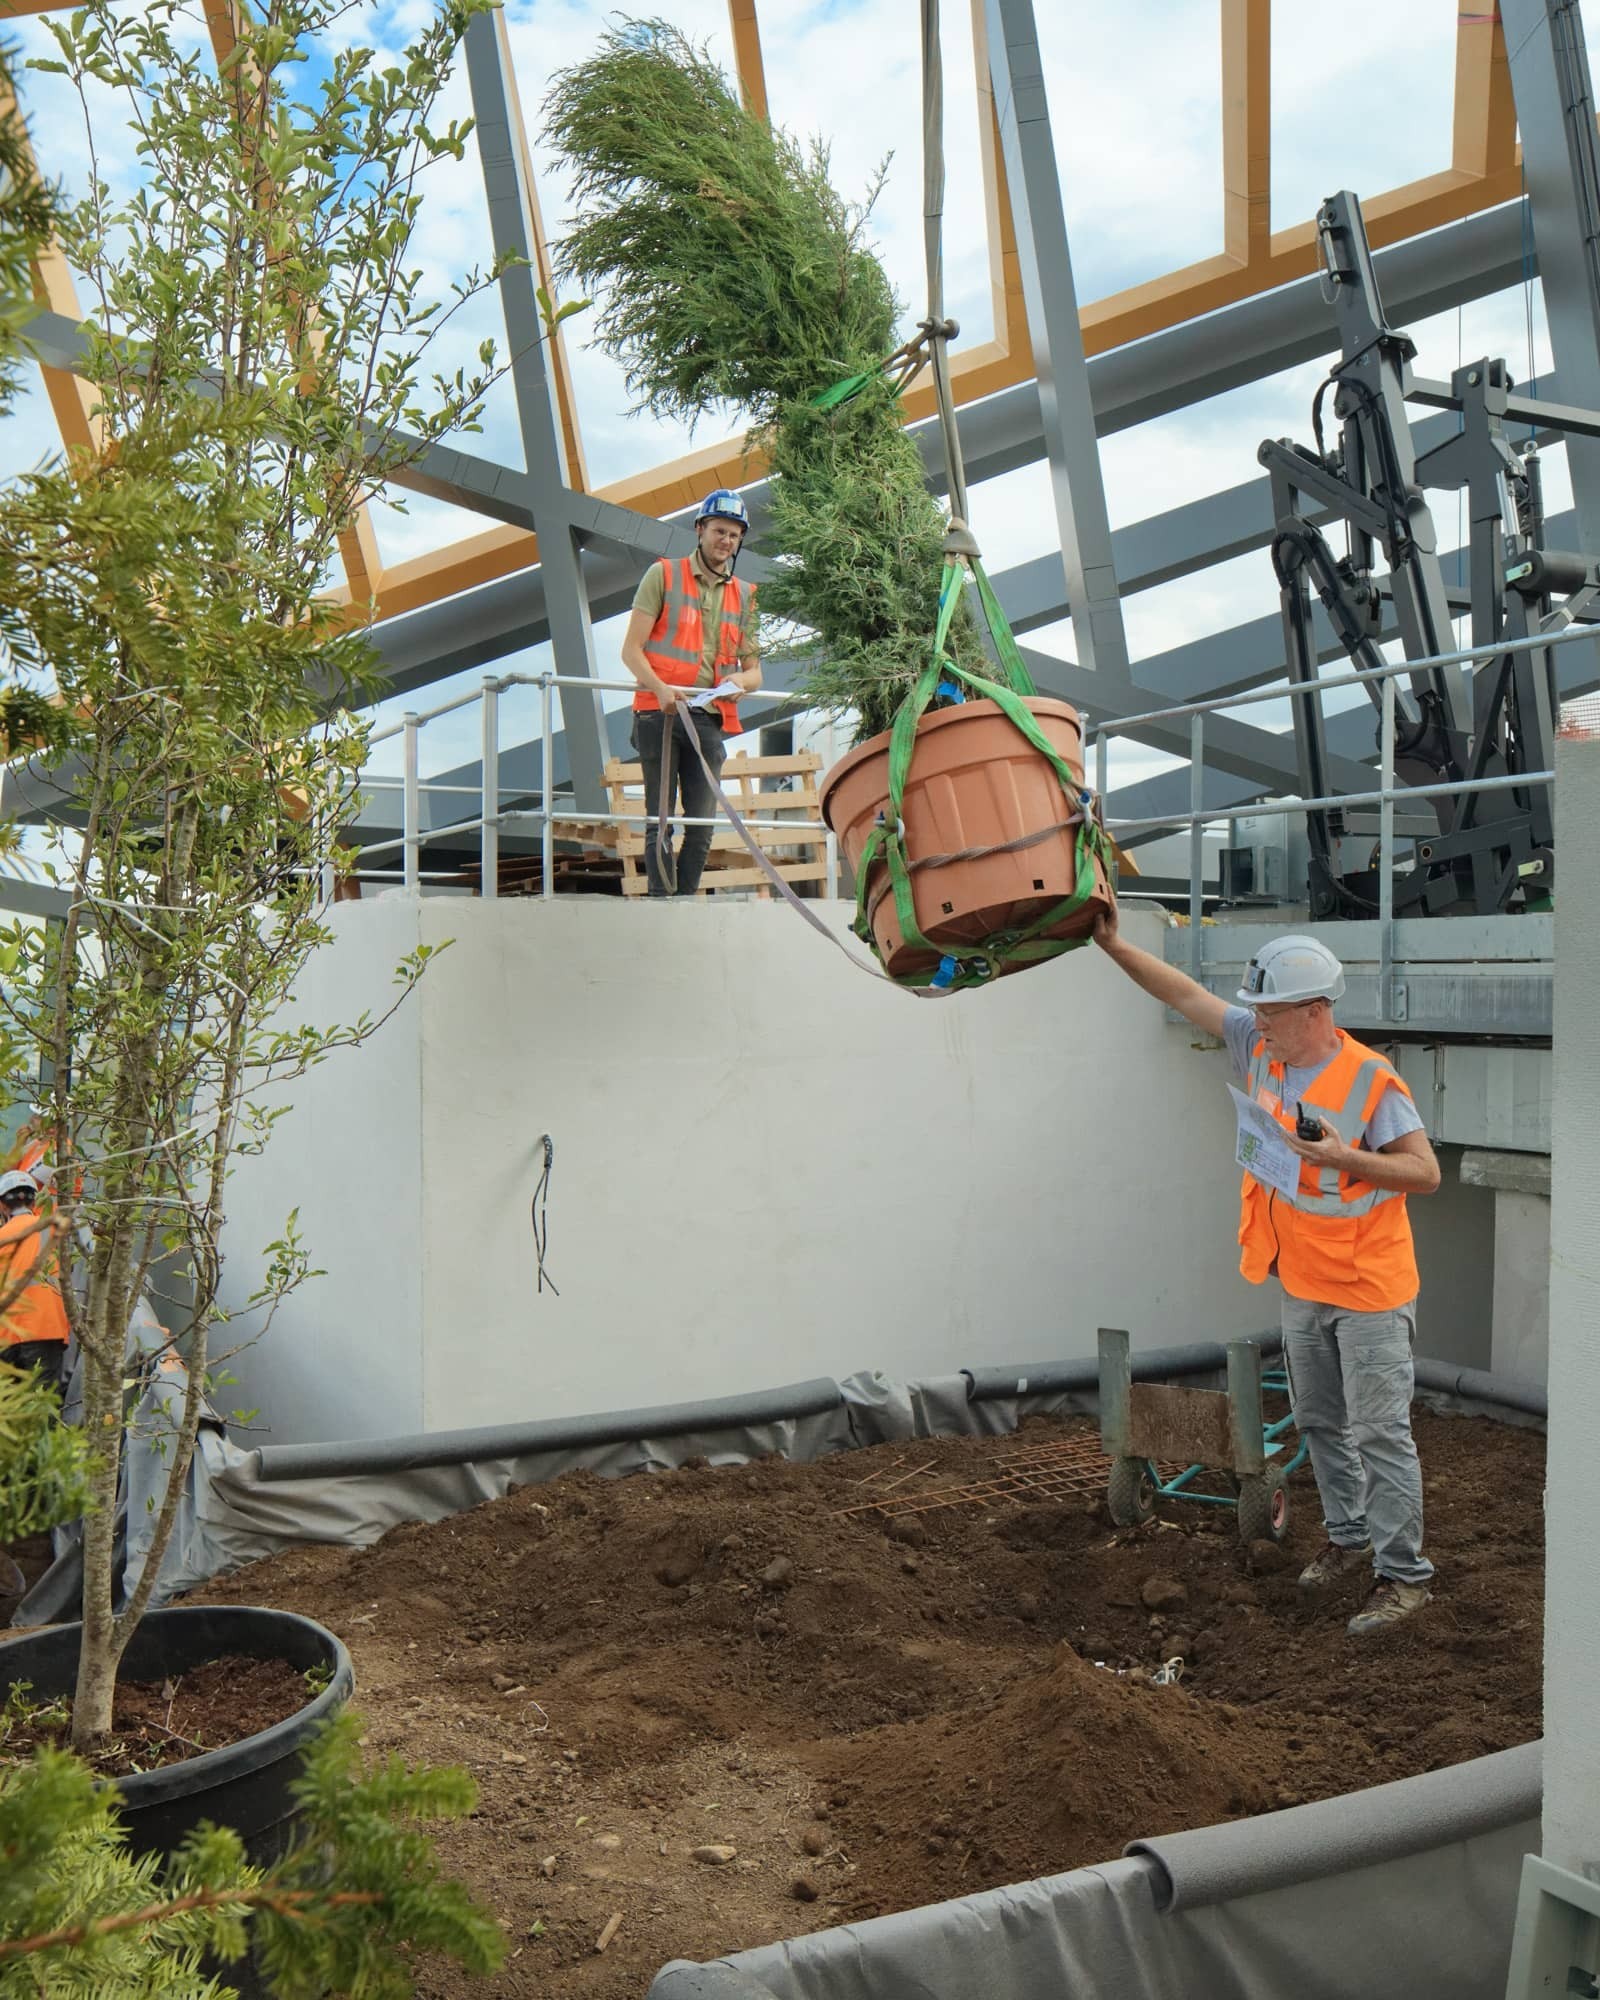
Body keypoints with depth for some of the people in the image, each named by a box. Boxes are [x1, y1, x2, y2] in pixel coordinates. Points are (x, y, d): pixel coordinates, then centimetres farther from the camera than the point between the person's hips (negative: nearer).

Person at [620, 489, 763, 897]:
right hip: (660, 713, -3)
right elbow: (631, 649, 0)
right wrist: (660, 688, -19)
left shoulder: (744, 596, 17)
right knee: (660, 821, -4)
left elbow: (754, 670, 15)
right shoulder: (663, 574, 7)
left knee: (701, 827, 1)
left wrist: (740, 681, -10)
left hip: (710, 720, 3)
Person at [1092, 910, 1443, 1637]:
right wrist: (1114, 946, -1)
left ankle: (1405, 1574, 9)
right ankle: (1348, 1535, 37)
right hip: (1301, 1285, 7)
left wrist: (1346, 1158, -30)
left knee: (1380, 1432, -2)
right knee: (1319, 1422, 19)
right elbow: (1187, 995, 4)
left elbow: (1426, 1173, -17)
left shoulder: (1370, 1081, -20)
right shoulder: (1260, 1047, -1)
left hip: (1367, 1289, -7)